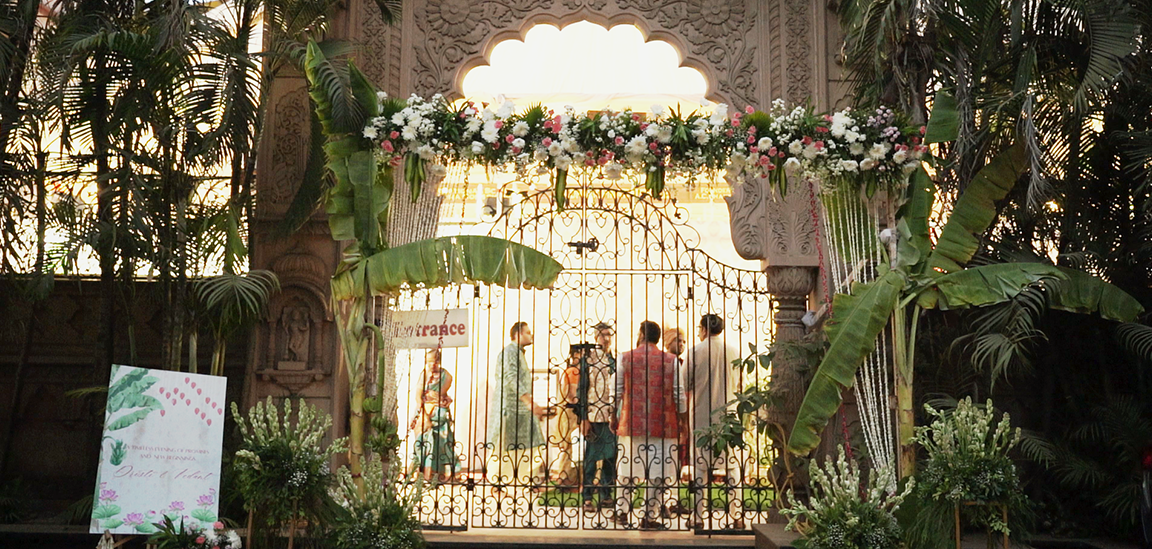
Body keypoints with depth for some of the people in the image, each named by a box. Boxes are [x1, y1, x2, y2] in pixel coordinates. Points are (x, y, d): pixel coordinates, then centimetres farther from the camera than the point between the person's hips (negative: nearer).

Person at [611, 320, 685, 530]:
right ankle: (650, 516, 2)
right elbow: (678, 393, 2)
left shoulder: (626, 358, 3)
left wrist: (614, 416, 16)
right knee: (657, 470, 2)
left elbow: (617, 391, 5)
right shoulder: (671, 360, 2)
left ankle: (622, 510, 18)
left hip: (632, 421, 2)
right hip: (661, 424, -1)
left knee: (629, 466, 13)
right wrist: (681, 418, 13)